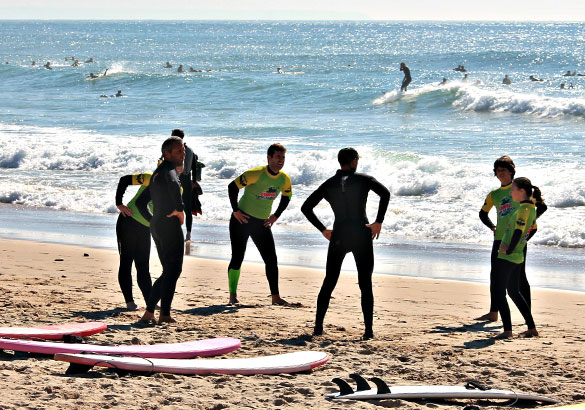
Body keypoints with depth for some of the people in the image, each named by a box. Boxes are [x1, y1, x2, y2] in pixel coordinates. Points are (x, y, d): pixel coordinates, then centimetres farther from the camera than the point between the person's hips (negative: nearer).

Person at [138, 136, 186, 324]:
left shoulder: (157, 173, 23)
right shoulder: (168, 168, -7)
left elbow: (140, 202, 29)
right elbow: (173, 184, -33)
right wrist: (180, 209, -24)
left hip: (157, 226, 10)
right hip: (169, 224, -9)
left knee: (169, 271, 14)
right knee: (173, 270, -8)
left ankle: (149, 312, 11)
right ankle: (165, 314, -11)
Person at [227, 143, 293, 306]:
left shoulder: (284, 179, -2)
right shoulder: (256, 174, -20)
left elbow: (286, 197, 18)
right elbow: (232, 187, -18)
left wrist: (276, 216, 10)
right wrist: (236, 211, -16)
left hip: (262, 223, 5)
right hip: (242, 219, -5)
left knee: (271, 260, 1)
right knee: (237, 258, -3)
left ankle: (275, 297, 8)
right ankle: (233, 296, 8)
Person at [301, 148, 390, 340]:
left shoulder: (329, 185, 10)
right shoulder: (363, 179, 2)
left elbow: (306, 207, 9)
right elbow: (385, 193, -15)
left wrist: (323, 229, 11)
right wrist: (378, 222, -11)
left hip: (339, 236, 2)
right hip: (362, 235, -2)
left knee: (329, 283, 12)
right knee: (365, 285, 4)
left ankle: (318, 326, 8)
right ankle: (368, 330, -2)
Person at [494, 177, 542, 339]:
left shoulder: (523, 209, -18)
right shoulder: (532, 208, 10)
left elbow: (518, 232, -22)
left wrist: (509, 250, -13)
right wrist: (512, 245, 10)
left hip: (506, 257, -10)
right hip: (518, 257, 10)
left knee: (500, 293, -2)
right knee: (514, 292, 20)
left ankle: (507, 330, -6)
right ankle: (531, 328, 22)